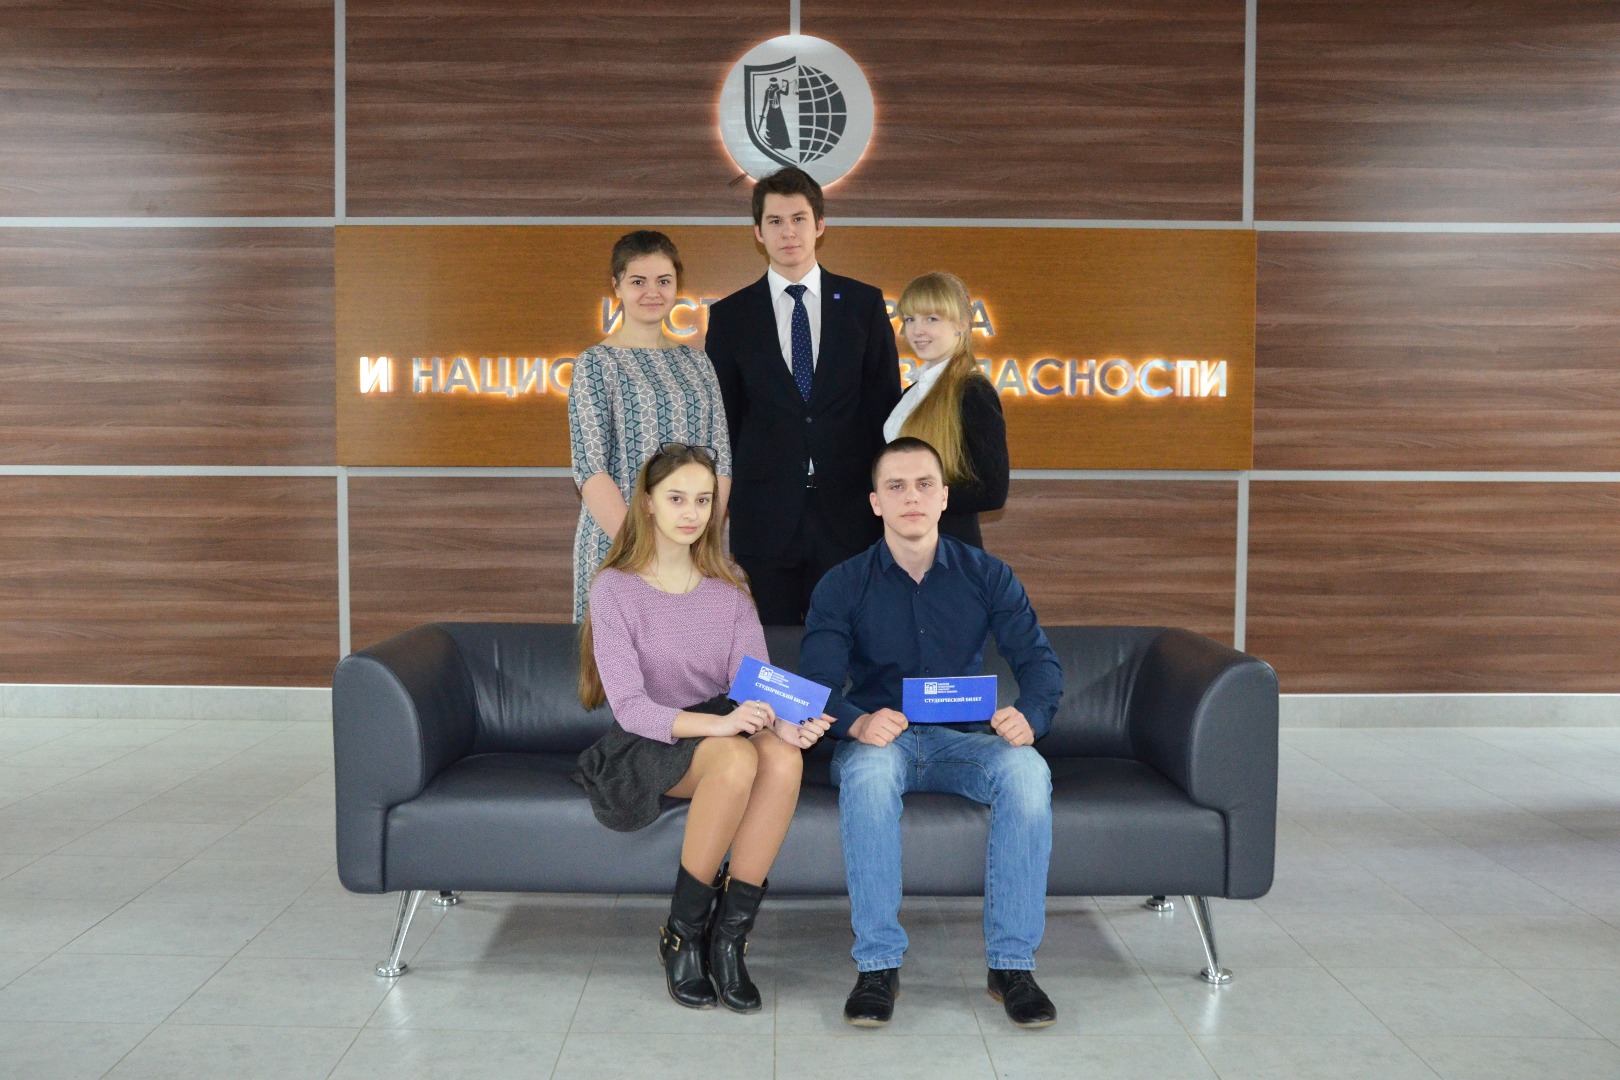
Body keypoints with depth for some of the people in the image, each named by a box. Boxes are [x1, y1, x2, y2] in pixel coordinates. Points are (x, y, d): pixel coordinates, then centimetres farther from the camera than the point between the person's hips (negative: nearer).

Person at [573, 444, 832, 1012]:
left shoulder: (728, 591, 8)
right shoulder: (615, 588, -6)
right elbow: (630, 707, -15)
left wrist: (782, 722, -27)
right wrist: (716, 722, -31)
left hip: (722, 728, 4)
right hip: (645, 747, -4)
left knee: (785, 757, -31)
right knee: (737, 758, -35)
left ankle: (728, 937, -20)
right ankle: (683, 936, -17)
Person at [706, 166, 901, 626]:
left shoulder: (864, 304, 5)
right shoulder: (730, 316, 5)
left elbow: (884, 406, 6)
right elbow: (721, 421, 8)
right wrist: (717, 511, 6)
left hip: (848, 514, 0)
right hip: (763, 515, 0)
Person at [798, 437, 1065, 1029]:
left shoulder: (987, 575, 6)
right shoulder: (843, 586, 2)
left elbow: (1039, 659, -2)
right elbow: (814, 683, -9)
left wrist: (1029, 714, -25)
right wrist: (858, 722, -31)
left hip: (962, 739, 1)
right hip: (879, 739, -1)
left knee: (1028, 770, -31)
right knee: (867, 770, -37)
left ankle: (1012, 963, -22)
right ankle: (877, 964, -29)